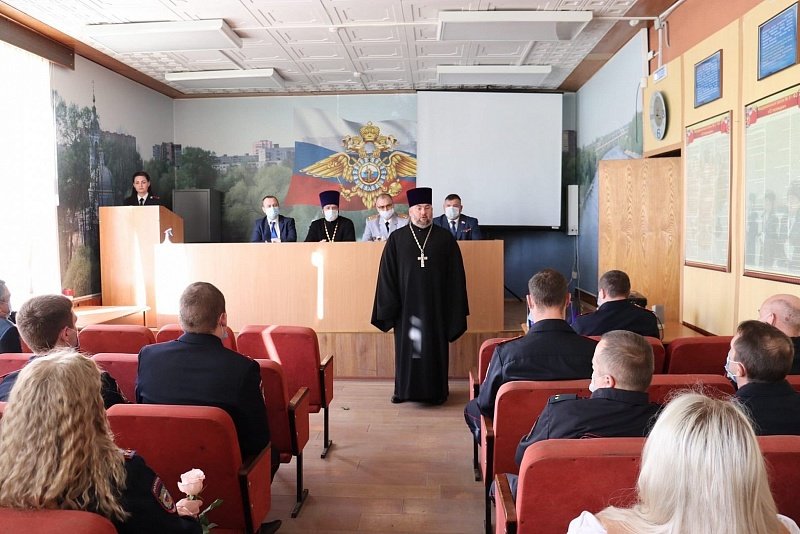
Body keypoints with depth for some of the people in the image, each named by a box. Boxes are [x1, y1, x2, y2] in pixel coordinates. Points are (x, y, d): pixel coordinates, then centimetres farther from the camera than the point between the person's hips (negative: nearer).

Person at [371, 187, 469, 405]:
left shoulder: (445, 239, 2)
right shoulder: (396, 239, 3)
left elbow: (456, 275, 1)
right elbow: (387, 274, 2)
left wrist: (454, 308, -3)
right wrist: (389, 305, -4)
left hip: (436, 305, 0)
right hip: (406, 304, 1)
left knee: (435, 348, 6)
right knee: (406, 348, 8)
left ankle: (436, 390, 20)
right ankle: (404, 389, 22)